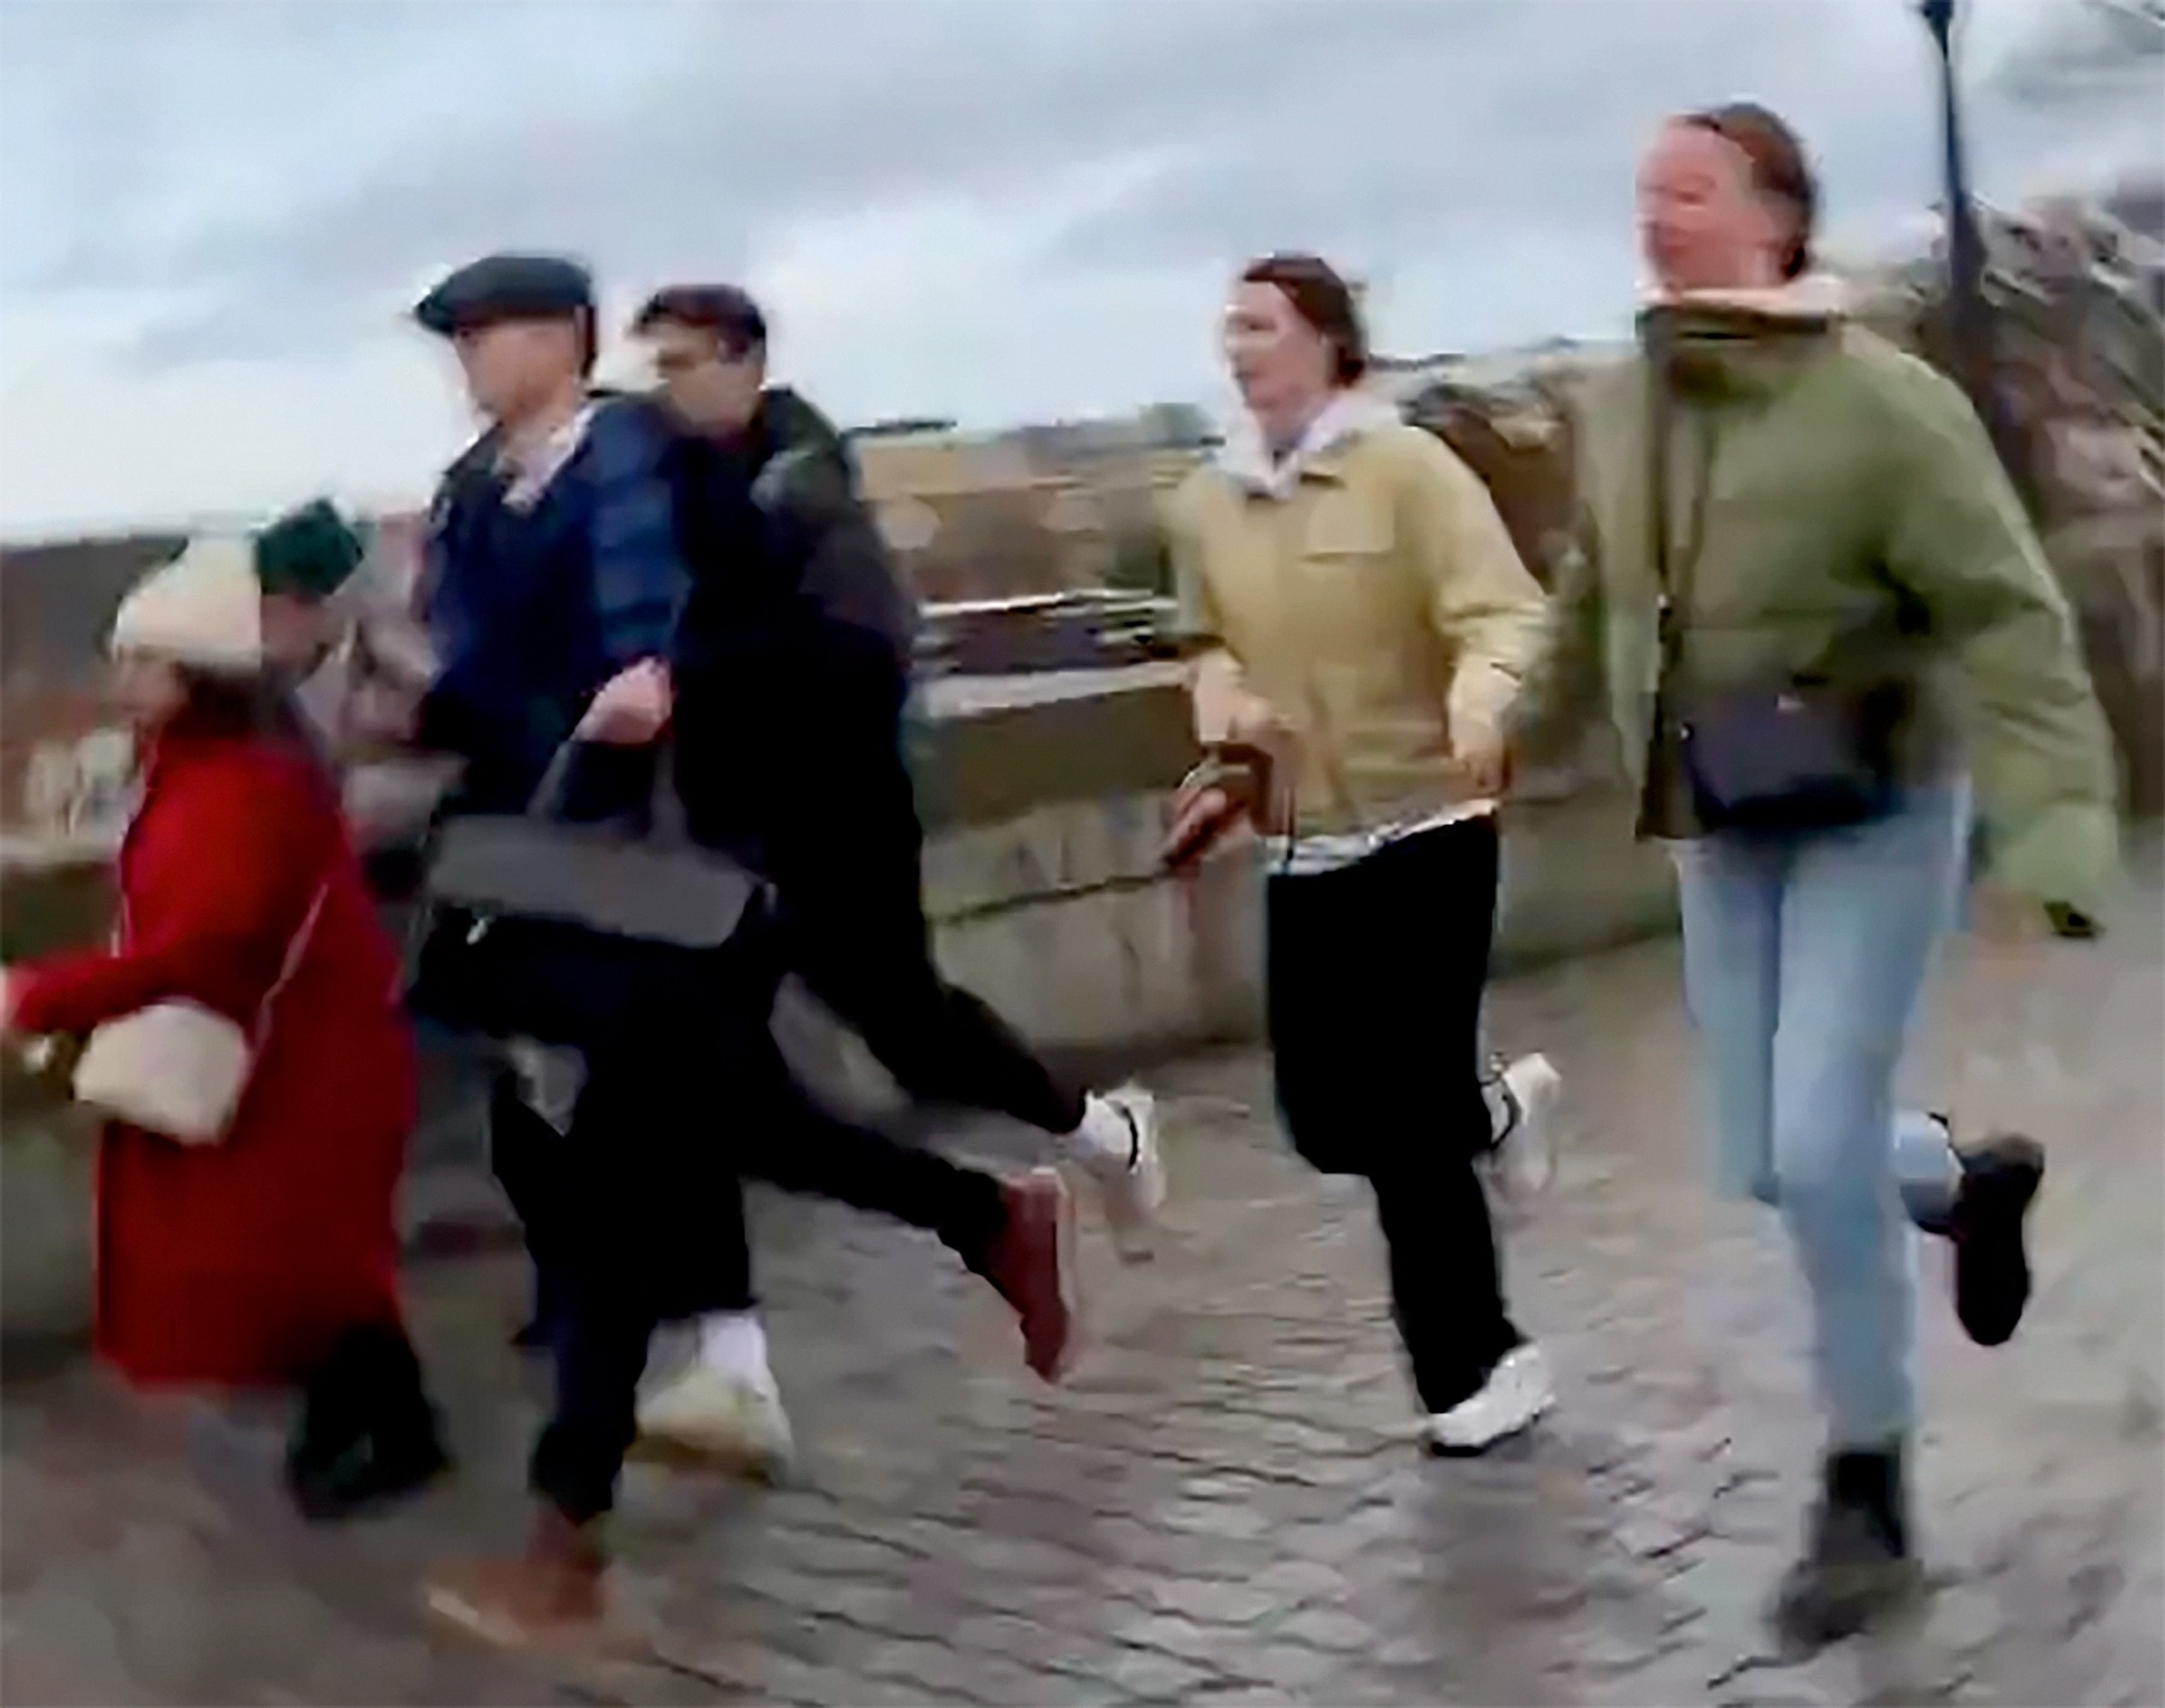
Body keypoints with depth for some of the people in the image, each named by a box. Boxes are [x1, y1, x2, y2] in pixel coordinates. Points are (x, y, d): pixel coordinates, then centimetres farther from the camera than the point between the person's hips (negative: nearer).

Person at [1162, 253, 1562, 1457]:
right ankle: (1492, 1110, 40)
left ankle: (1479, 1364, 14)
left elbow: (1503, 610, -19)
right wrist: (1220, 698, -3)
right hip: (1305, 847, 6)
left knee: (1405, 1121, -5)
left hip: (1428, 827, -6)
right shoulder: (1205, 505, 6)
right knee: (1329, 1122, 6)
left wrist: (1479, 703, -40)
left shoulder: (1407, 465, -11)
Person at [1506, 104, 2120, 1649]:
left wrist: (2051, 821, -33)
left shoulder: (1884, 403, -19)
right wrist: (1527, 732, 26)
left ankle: (1868, 1497, 8)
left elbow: (2006, 621, -23)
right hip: (1724, 831, 6)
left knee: (1823, 1150, -12)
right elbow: (1599, 602, 16)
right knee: (1767, 1163, 9)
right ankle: (1976, 1180, 43)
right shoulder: (1624, 410, 0)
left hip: (1875, 815, -6)